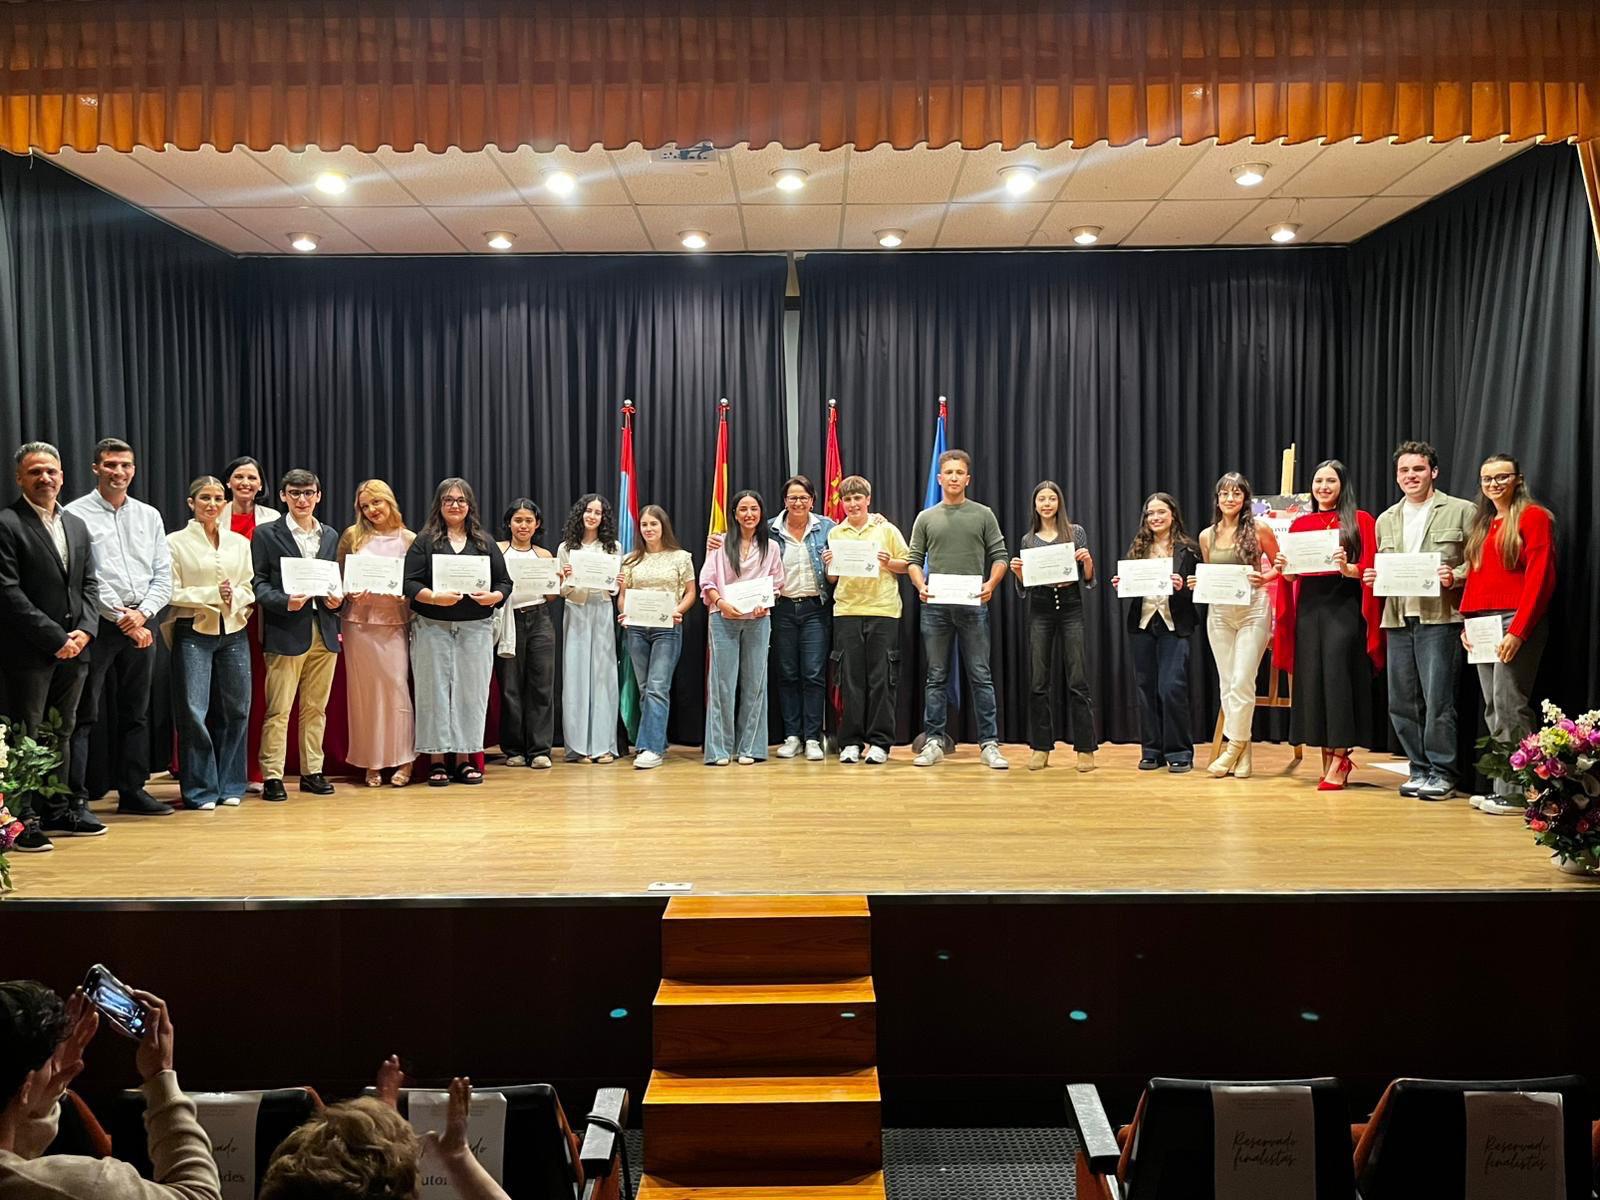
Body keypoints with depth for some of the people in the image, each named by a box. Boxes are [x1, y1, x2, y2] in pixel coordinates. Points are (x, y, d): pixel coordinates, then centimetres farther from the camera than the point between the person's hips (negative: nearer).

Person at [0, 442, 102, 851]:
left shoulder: (76, 525, 15)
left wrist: (84, 630, -3)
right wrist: (54, 637, -16)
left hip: (73, 649, 7)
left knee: (61, 732, 14)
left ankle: (58, 809, 23)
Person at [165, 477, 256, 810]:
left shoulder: (239, 543, 12)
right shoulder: (176, 542, 1)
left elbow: (249, 588, 11)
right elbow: (172, 592, -4)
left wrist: (235, 599, -9)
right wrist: (213, 594, -12)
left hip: (234, 633, 4)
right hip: (193, 632, -4)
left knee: (235, 710, 5)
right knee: (194, 712, -6)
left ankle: (229, 785, 17)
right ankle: (200, 790, 5)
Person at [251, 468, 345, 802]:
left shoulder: (331, 536, 16)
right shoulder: (266, 534, 2)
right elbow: (258, 583, -3)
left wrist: (337, 598, -2)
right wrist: (285, 602, -19)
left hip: (324, 632, 4)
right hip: (286, 632, -4)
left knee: (316, 708, 10)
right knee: (278, 709, -3)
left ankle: (312, 772, 17)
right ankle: (272, 776, 3)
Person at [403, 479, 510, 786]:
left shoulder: (485, 542, 12)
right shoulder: (424, 541, 5)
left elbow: (505, 581, 10)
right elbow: (409, 582, -3)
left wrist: (494, 596, -11)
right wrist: (435, 597, -19)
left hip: (476, 630, 2)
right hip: (433, 629, -2)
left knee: (471, 691, 2)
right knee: (435, 690, 0)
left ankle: (464, 759, 12)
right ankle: (437, 760, 7)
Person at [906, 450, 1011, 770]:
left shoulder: (983, 515, 7)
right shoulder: (926, 518, 10)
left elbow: (1000, 556, 5)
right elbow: (914, 560, 9)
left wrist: (991, 584, -12)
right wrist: (920, 586, -10)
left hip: (973, 605, -1)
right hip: (935, 607, 1)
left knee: (981, 676, 0)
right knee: (936, 677, 6)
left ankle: (989, 744, 4)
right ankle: (933, 742, 12)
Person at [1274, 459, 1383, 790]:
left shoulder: (1361, 521, 3)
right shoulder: (1300, 524, 13)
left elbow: (1369, 569, -4)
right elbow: (1291, 576, 14)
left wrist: (1348, 569, -23)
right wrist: (1283, 568, -7)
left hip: (1345, 608, -4)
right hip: (1309, 607, 4)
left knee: (1337, 677, -9)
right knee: (1312, 679, 2)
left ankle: (1339, 759, -2)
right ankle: (1330, 756, 12)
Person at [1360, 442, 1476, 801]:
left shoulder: (1461, 511, 2)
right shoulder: (1386, 520, 18)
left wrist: (1455, 576, -18)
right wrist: (1371, 577, 3)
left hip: (1439, 619, -5)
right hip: (1397, 621, 5)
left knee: (1438, 699, -6)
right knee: (1402, 702, 7)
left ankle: (1442, 773, 6)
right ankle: (1420, 769, 18)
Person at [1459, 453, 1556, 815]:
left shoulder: (1533, 517, -4)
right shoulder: (1482, 524, 20)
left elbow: (1540, 578, -11)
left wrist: (1518, 631, -17)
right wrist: (1467, 621, 8)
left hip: (1516, 623, -8)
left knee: (1509, 705, -10)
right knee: (1493, 709, 6)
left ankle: (1517, 793, -6)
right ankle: (1502, 788, 10)